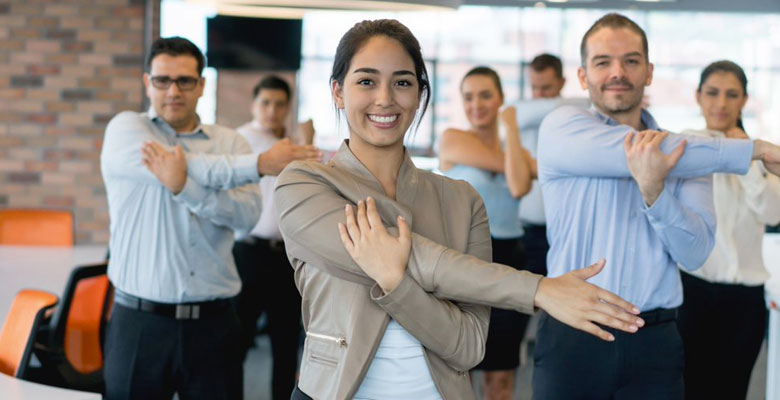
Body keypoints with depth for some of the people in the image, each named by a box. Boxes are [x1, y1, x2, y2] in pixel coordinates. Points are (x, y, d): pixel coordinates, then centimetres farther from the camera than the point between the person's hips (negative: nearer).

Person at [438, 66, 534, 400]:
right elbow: (503, 164, -14)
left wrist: (511, 126, -9)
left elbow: (519, 187, -15)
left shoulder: (517, 149, 9)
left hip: (508, 262, 4)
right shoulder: (452, 139, -3)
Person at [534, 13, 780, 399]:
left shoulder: (685, 154, 6)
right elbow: (638, 150, -17)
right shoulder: (561, 128, -3)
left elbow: (695, 252, -5)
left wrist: (653, 190, -23)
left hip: (654, 342, 2)